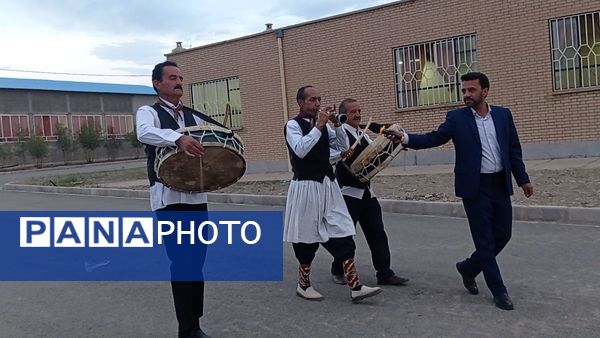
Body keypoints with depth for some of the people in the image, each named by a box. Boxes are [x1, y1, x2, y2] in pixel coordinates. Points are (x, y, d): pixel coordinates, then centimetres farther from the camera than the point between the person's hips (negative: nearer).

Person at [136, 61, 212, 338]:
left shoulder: (193, 116, 15)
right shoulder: (148, 112, -3)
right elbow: (145, 133, -27)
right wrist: (178, 138, -45)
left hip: (196, 195, 6)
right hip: (168, 197, -6)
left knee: (197, 260, 10)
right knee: (181, 262, -6)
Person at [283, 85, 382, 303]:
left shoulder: (323, 124, 13)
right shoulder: (293, 125, -5)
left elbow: (343, 146, 8)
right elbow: (300, 150, -22)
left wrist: (336, 124, -5)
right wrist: (318, 126, -21)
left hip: (328, 186, 6)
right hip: (306, 187, -6)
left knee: (343, 236, -1)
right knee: (307, 237, 6)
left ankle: (355, 287, 0)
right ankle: (303, 285, 24)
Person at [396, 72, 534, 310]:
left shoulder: (503, 114, 7)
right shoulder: (456, 118, -2)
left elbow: (514, 149, 11)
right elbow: (433, 138, -9)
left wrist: (523, 179, 9)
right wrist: (405, 138, -23)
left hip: (500, 184, 4)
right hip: (475, 186, -4)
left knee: (503, 235, 11)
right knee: (485, 240, 1)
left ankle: (468, 267, 33)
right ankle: (499, 291, 16)